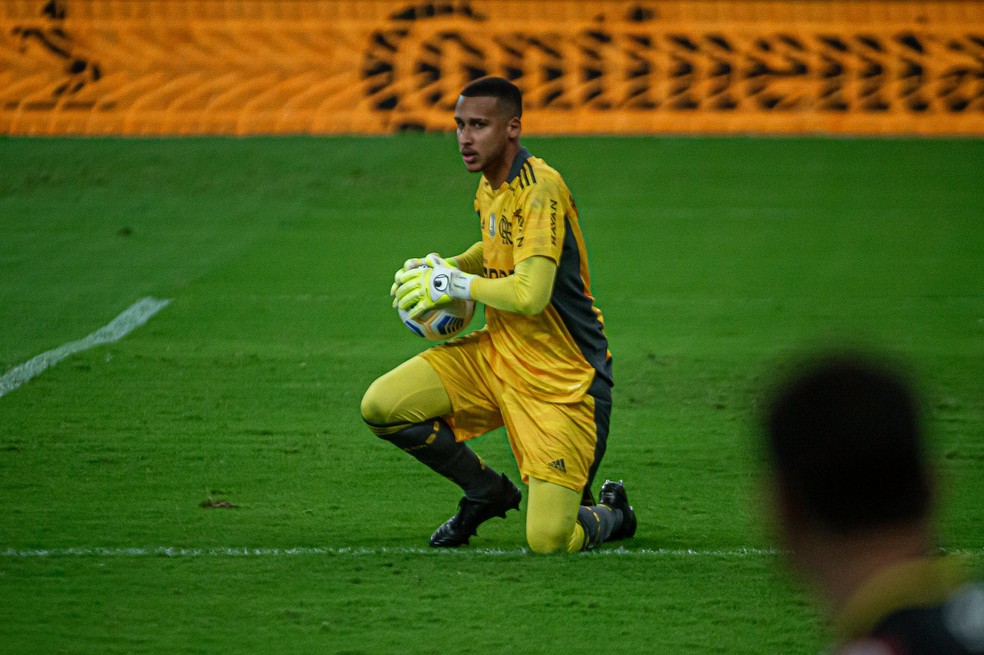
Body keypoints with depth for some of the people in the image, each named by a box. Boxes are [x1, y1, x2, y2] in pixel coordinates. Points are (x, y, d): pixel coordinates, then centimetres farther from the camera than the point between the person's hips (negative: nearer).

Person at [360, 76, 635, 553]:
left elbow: (530, 295, -32)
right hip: (495, 353, 8)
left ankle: (611, 514, 21)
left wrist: (458, 284, -16)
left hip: (562, 379, -8)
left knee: (548, 540, -17)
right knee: (381, 407, -8)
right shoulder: (490, 185, 6)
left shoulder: (540, 189, -22)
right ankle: (488, 491, 15)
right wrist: (442, 266, 10)